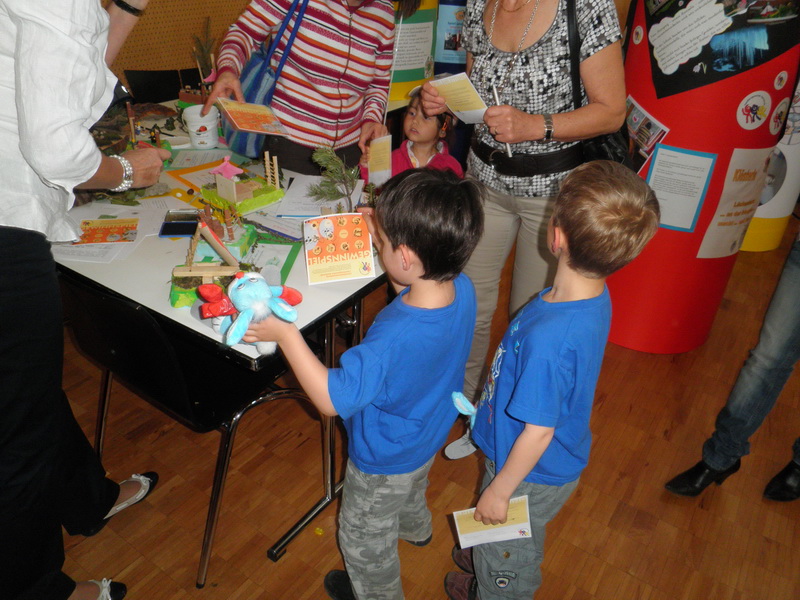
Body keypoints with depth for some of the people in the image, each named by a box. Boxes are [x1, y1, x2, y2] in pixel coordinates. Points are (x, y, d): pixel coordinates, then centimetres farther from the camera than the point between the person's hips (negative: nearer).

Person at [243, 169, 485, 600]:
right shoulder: (461, 288, -24)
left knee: (365, 538, 25)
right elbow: (413, 289, 0)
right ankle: (415, 528, 74)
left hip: (385, 460, -7)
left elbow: (332, 399, -35)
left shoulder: (394, 339, -47)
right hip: (430, 434, 8)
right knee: (412, 488, 42)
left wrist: (286, 335, -32)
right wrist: (387, 227, -9)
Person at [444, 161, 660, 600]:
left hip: (532, 476, -8)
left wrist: (499, 490, -13)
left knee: (505, 562, 24)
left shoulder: (548, 338, -42)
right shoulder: (595, 295, -15)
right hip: (560, 461, 8)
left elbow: (538, 432, -29)